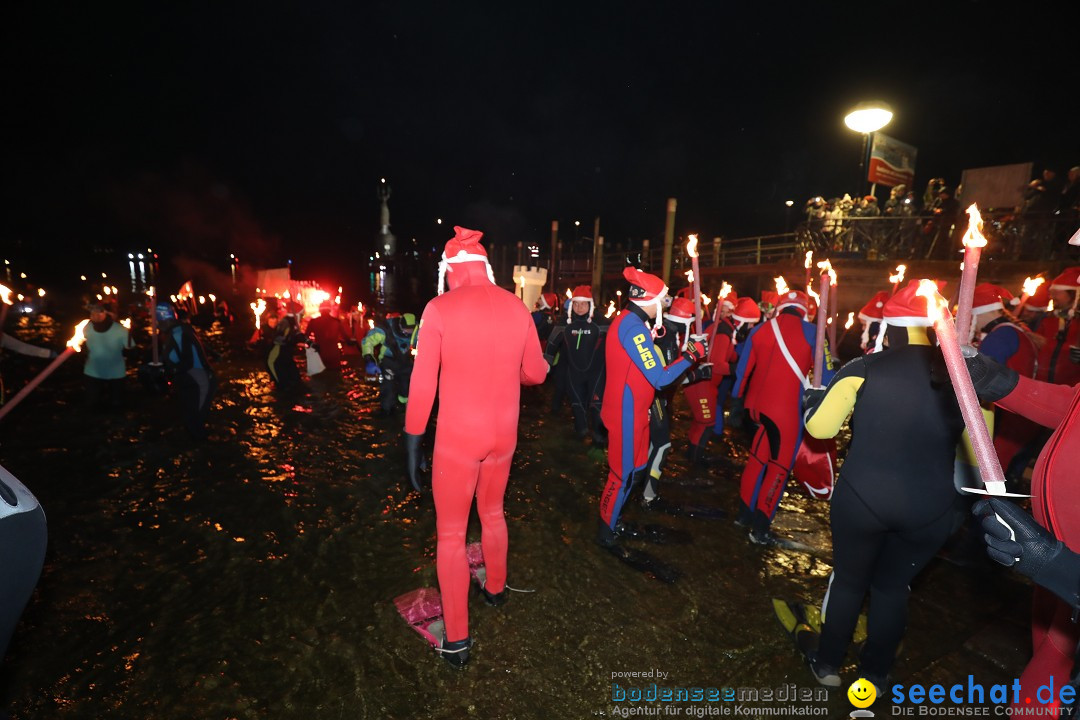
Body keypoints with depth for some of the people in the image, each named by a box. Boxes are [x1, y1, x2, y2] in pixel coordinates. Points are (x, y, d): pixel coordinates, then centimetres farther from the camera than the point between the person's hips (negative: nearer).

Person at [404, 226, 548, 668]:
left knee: (451, 534, 11)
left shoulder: (440, 309, -13)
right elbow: (536, 374, 6)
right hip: (503, 435, 4)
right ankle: (496, 589, 48)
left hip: (457, 438, -4)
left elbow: (423, 383, -14)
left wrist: (412, 441, -5)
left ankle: (457, 639, 20)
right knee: (493, 513, 27)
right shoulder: (517, 307, -3)